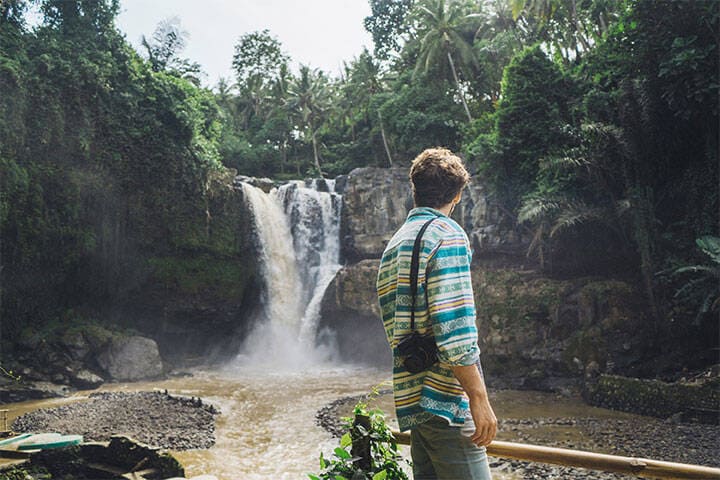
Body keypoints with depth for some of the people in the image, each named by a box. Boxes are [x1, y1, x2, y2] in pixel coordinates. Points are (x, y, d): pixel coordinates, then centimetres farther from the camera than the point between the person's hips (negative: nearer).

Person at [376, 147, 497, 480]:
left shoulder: (394, 244, 16)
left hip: (411, 400, 9)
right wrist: (479, 398, -15)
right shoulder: (446, 235, -10)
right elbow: (454, 332, -19)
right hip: (444, 401, -9)